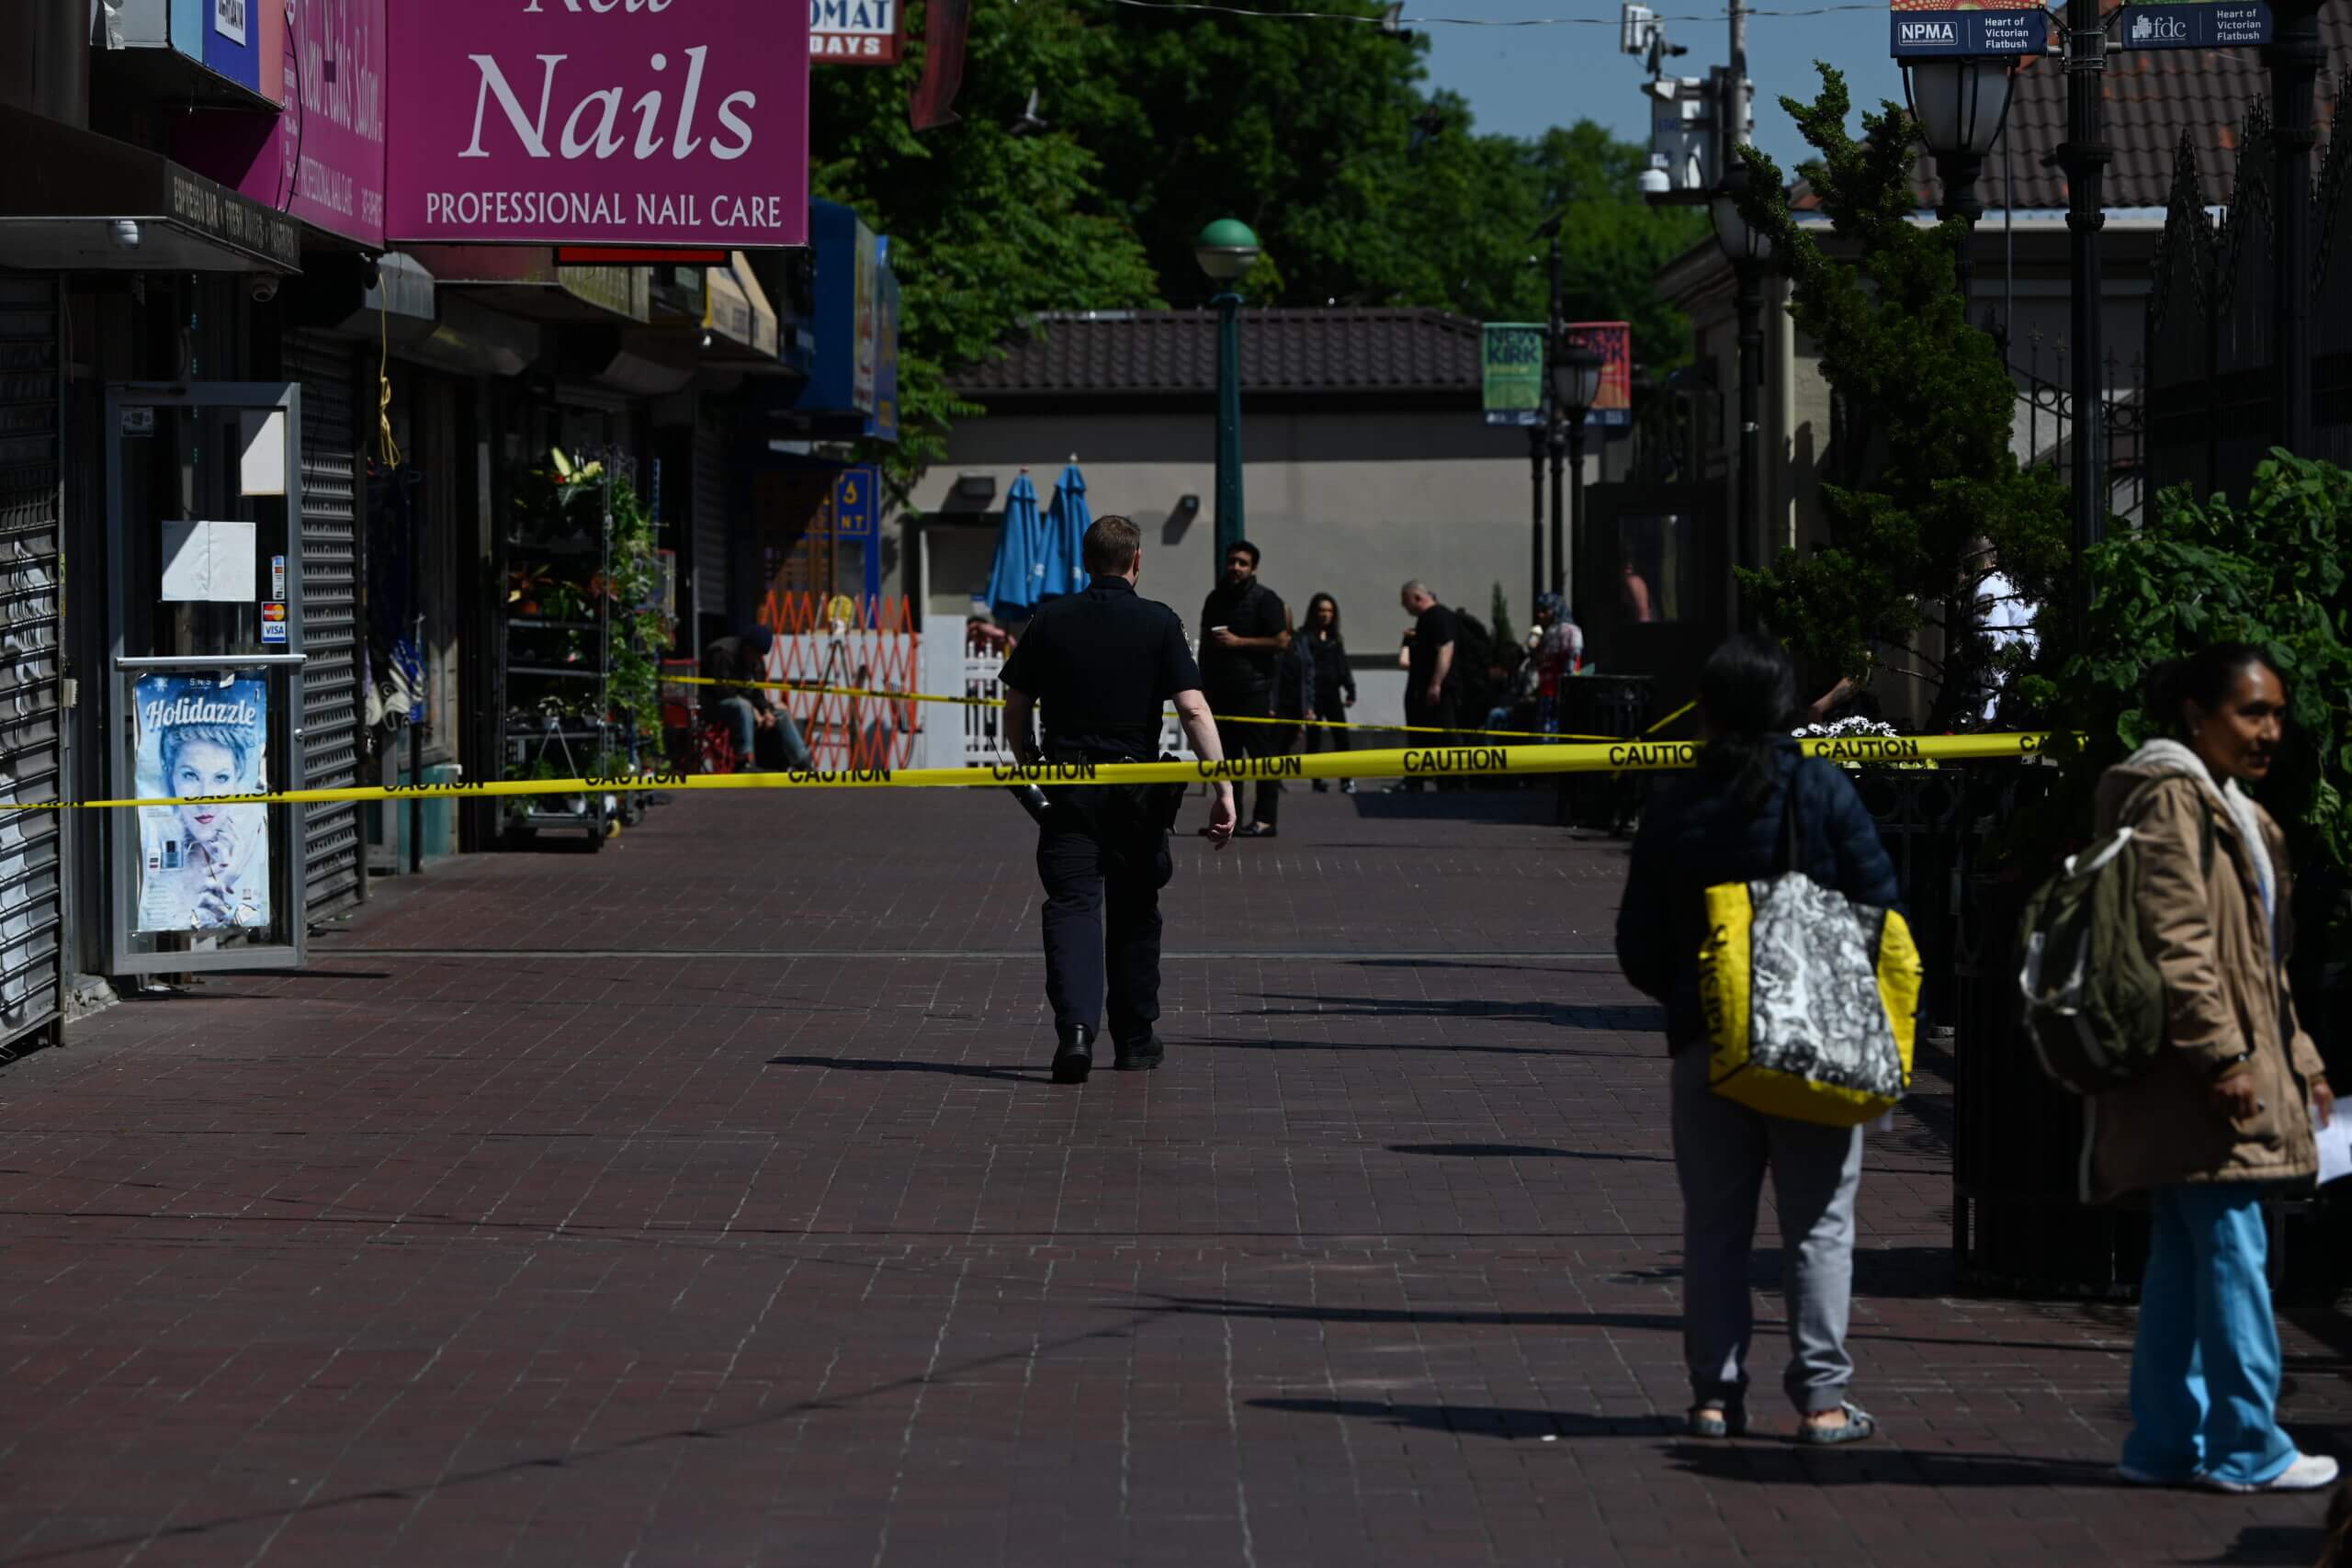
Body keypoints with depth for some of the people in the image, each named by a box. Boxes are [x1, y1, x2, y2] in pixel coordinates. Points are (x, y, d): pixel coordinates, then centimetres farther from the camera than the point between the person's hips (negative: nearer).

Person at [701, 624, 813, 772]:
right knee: (743, 707, -39)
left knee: (781, 714, 1)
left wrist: (766, 710, -10)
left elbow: (757, 693, 10)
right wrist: (752, 710, -26)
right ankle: (746, 759, -48)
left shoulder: (757, 661, 8)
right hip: (713, 704, -9)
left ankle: (803, 763, 4)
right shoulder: (723, 654, -21)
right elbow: (723, 691, -27)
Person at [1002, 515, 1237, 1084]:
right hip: (1137, 789, 0)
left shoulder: (1051, 620, 3)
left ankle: (1075, 1028, -24)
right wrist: (1223, 787, -12)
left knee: (1072, 906, -3)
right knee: (1133, 913, 14)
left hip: (1067, 784, 0)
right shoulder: (1159, 623, -3)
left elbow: (1016, 709, 7)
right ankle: (1135, 1042, 23)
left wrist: (1030, 766, 23)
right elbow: (1193, 708, -12)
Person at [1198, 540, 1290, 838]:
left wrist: (1238, 642, -14)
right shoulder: (1217, 598, 17)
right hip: (1221, 690, 7)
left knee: (1262, 754, -6)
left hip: (1254, 690, -7)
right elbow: (1205, 642, 24)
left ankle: (1265, 820, -7)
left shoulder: (1264, 599, -3)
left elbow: (1281, 641, -11)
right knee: (1226, 756, 7)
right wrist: (1203, 685, 18)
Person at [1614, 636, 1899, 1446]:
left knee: (1714, 1222, 10)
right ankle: (1821, 1396, 1)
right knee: (1818, 1222, 4)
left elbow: (1639, 947, 5)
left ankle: (1715, 1392, 9)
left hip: (1705, 1042, 2)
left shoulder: (1672, 808, 2)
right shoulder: (1821, 789, -6)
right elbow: (1880, 902, -6)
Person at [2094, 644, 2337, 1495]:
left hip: (2228, 1069, 10)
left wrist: (2298, 1057, 24)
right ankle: (2246, 1447, -5)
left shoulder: (2236, 811, 23)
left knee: (2184, 1257, 10)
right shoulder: (2169, 796, -10)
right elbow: (2175, 938, -19)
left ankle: (2166, 1441, 13)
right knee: (2233, 1247, -8)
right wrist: (2221, 1051, -22)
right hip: (2193, 1071, -10)